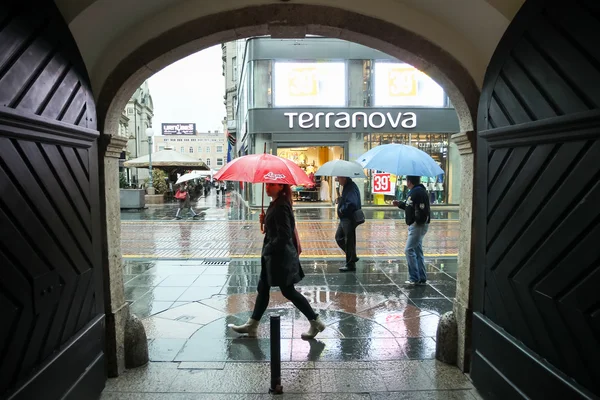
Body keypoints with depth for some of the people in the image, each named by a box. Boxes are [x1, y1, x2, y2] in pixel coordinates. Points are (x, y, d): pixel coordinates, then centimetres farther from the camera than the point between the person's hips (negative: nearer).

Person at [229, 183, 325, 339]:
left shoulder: (281, 207, -21)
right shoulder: (275, 204, 9)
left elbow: (284, 236, -24)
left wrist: (267, 249, -15)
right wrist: (265, 220, 1)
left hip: (280, 256, -10)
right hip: (273, 255, 10)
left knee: (288, 291, 2)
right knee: (263, 289, 15)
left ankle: (315, 322, 15)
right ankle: (252, 325, 27)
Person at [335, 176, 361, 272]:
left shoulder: (351, 188, -21)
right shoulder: (346, 187, 11)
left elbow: (351, 204, -31)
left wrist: (341, 210, -18)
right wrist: (340, 200, 4)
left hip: (349, 219, -11)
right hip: (344, 218, 11)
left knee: (349, 241, 0)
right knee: (339, 237, 18)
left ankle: (350, 264, 13)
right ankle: (352, 257, 28)